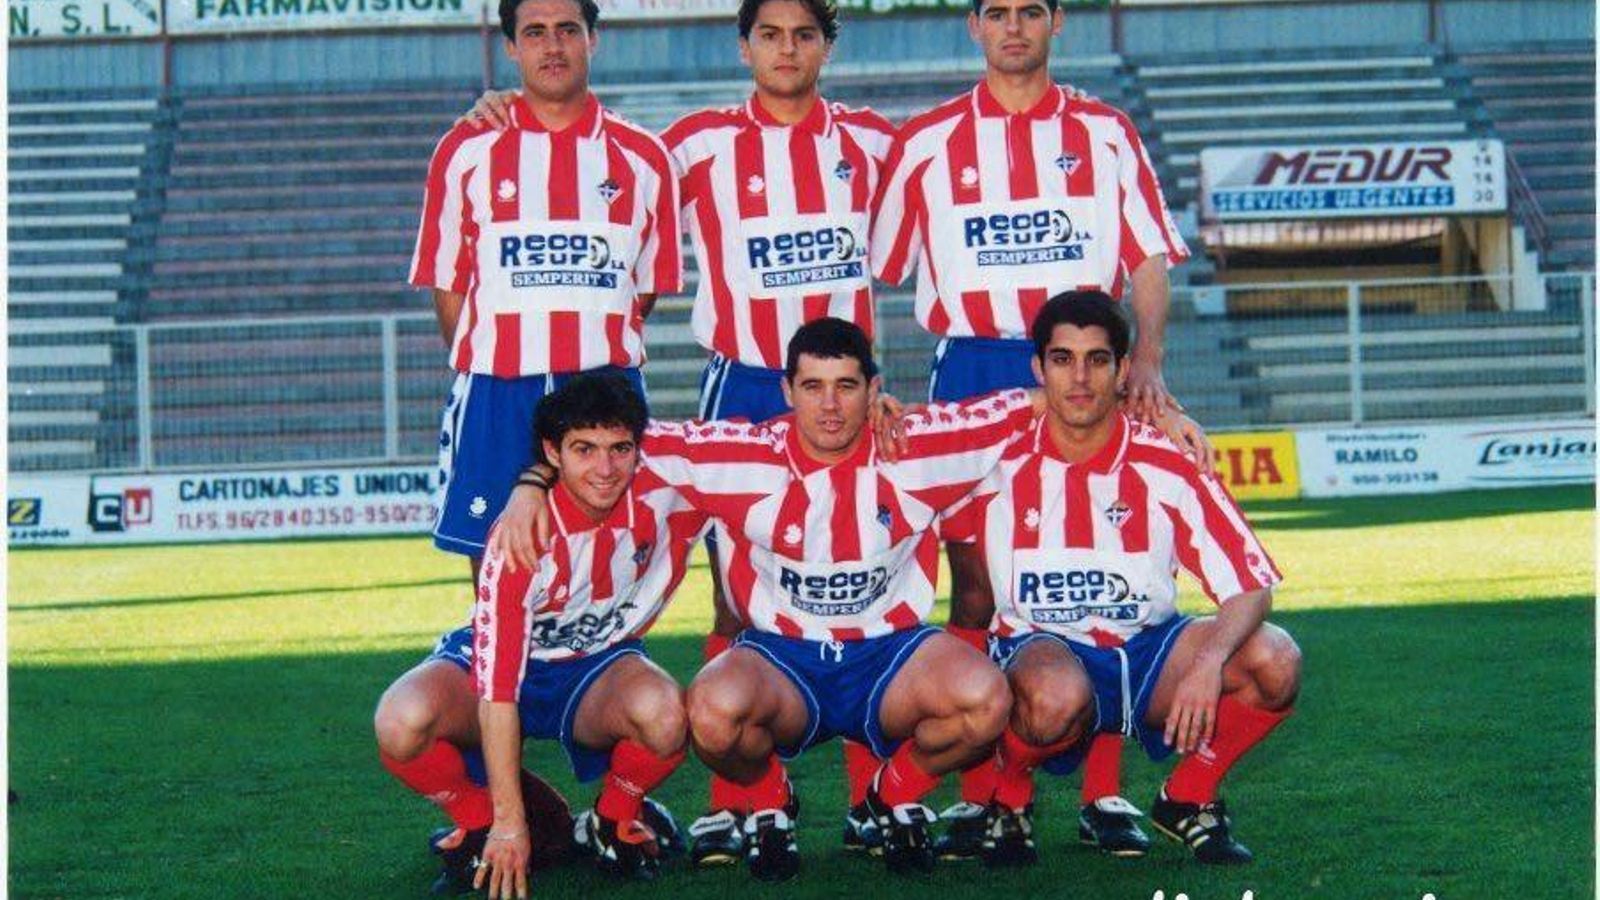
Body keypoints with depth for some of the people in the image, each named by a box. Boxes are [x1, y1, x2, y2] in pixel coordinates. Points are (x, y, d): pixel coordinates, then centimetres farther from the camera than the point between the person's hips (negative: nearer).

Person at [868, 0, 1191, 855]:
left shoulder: (1105, 133, 10)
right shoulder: (927, 141, 10)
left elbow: (1150, 261, 7)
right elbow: (873, 271, 11)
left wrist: (1145, 360, -8)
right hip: (971, 372, 0)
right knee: (974, 586, -1)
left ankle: (1103, 793, 3)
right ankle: (976, 794, 4)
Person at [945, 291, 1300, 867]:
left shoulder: (1166, 467, -8)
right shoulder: (999, 464, -7)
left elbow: (1251, 586, -12)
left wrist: (1208, 662, -29)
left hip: (1146, 652, 2)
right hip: (1039, 649, -2)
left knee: (1275, 661, -24)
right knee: (1058, 695, -40)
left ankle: (1187, 799, 3)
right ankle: (1008, 798, -4)